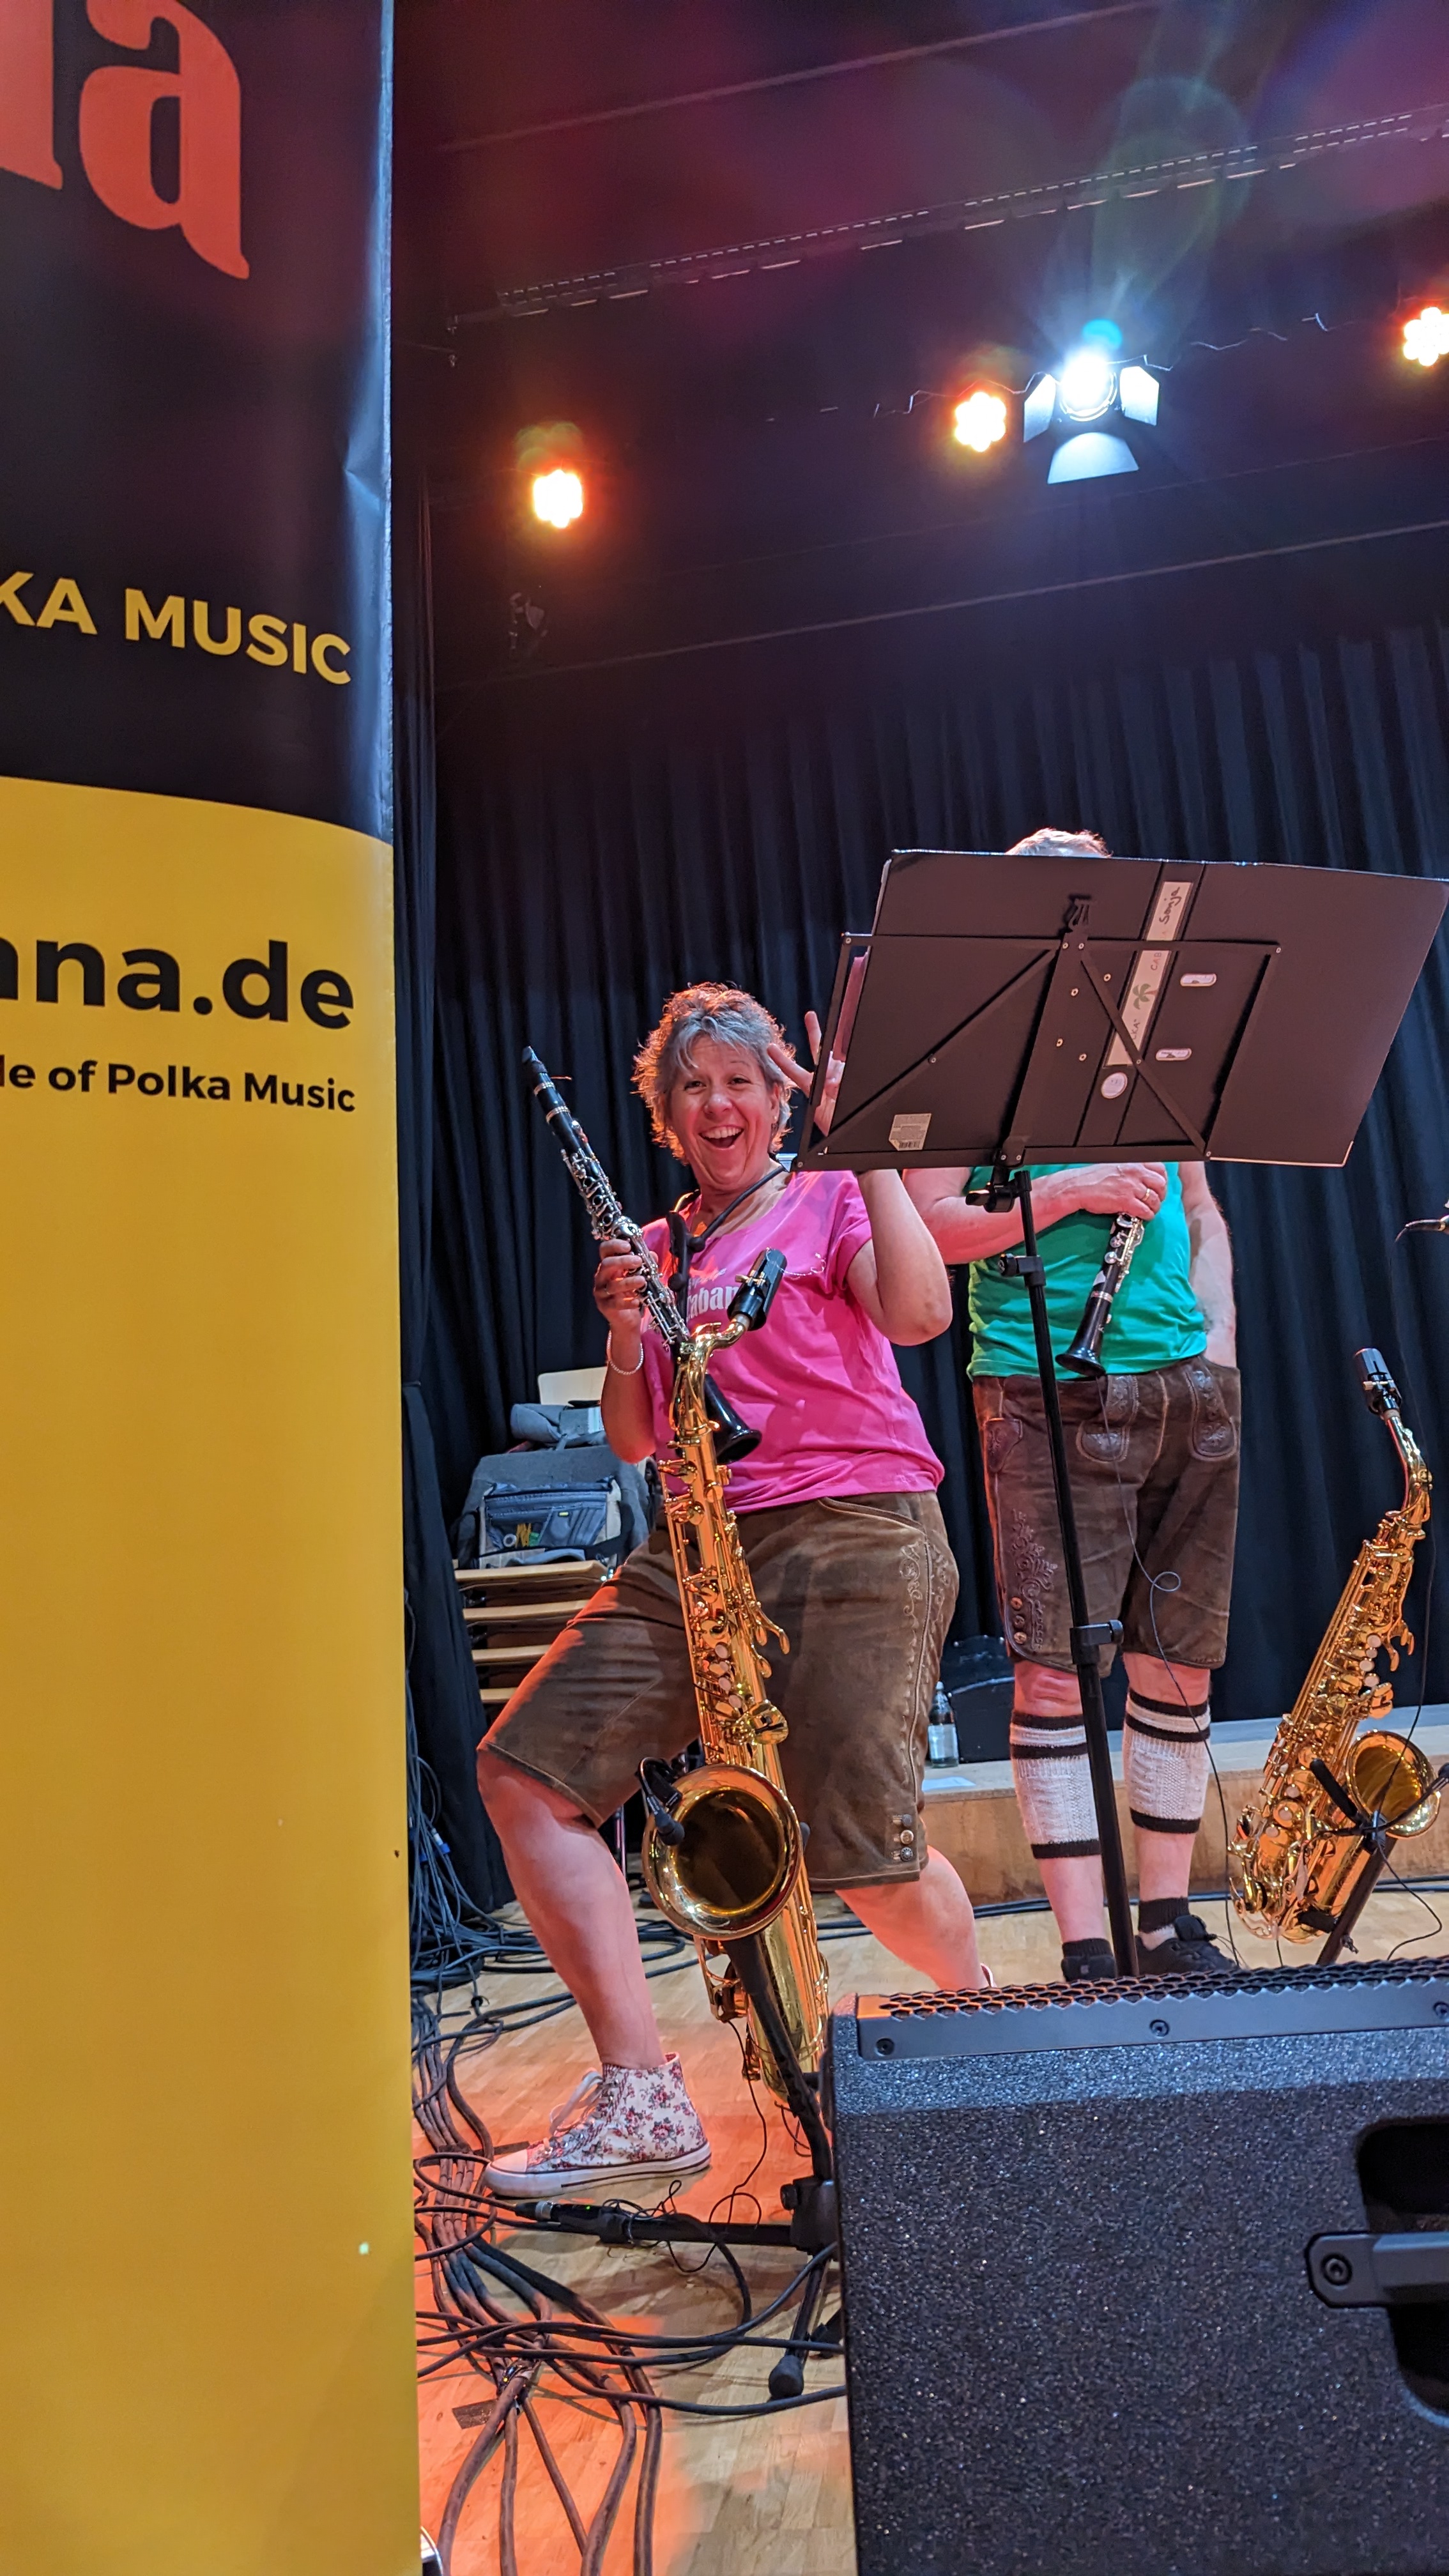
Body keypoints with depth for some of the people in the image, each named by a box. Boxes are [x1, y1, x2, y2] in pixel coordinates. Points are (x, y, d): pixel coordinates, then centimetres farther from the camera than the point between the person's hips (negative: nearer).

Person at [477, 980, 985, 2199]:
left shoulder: (831, 1202, 6)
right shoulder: (656, 1248, 20)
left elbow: (919, 1310, -16)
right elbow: (635, 1441, 16)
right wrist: (627, 1331, -2)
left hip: (852, 1528, -5)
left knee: (865, 1855, -12)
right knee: (523, 1769, -10)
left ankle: (985, 2018, 23)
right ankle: (644, 2103, -5)